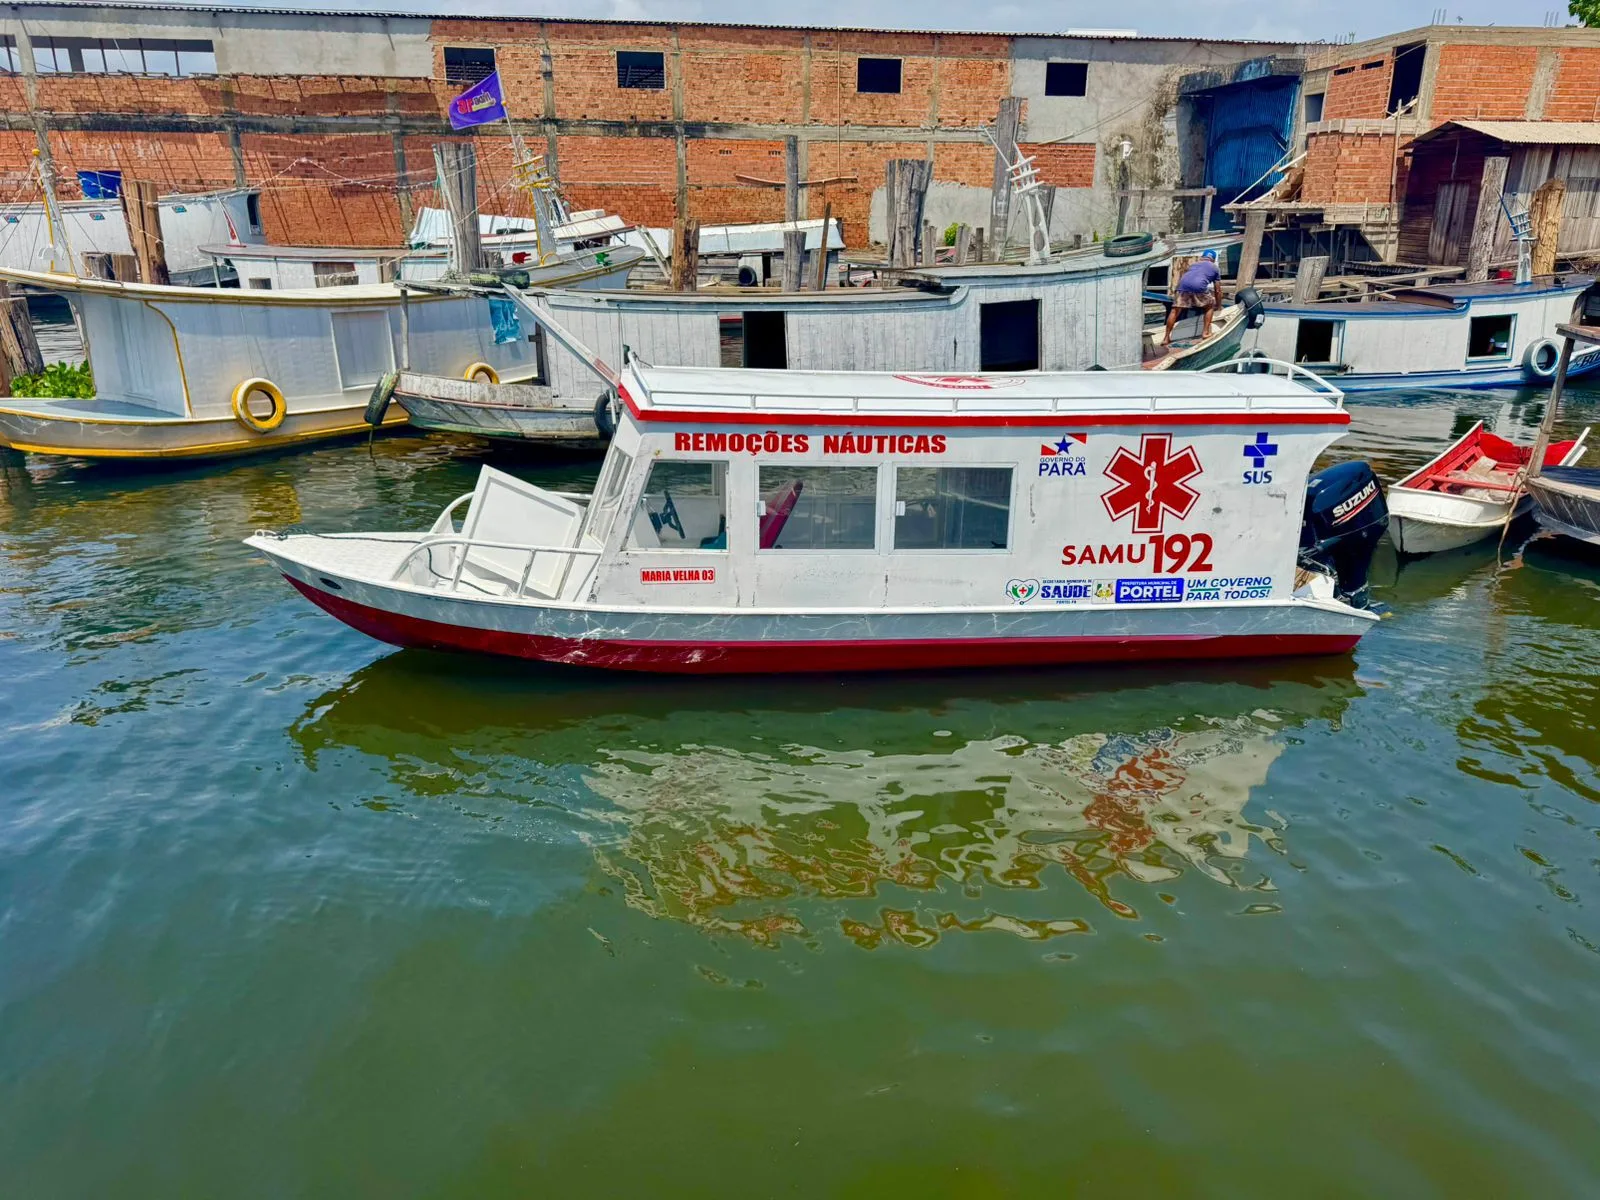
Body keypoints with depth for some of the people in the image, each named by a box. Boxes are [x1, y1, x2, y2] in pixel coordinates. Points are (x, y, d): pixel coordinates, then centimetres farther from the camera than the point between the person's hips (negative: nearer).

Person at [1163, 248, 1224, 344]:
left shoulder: (1194, 264, 38)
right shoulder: (1215, 268, 29)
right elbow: (1217, 291, 30)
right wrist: (1218, 306, 42)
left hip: (1183, 285, 2)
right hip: (1199, 286, -2)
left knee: (1175, 310, 9)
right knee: (1209, 307, 21)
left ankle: (1166, 337, 3)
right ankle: (1205, 332, 14)